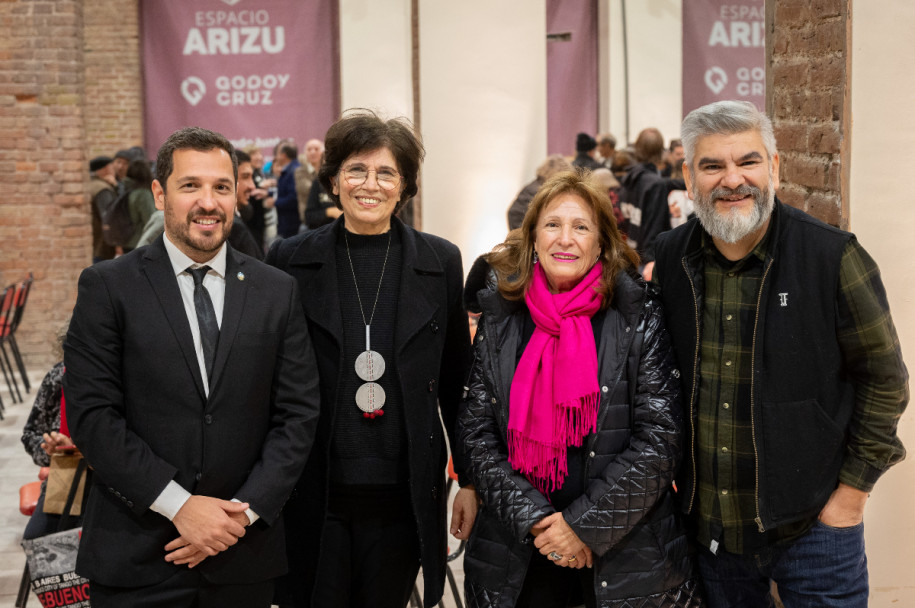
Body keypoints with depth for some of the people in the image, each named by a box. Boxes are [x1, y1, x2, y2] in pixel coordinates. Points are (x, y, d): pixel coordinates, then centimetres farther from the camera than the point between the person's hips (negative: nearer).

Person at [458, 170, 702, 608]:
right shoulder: (500, 317, 1)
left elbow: (660, 439, -9)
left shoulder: (638, 316, -6)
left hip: (626, 552, -2)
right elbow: (475, 433, -1)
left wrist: (585, 523, -14)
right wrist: (533, 519, -11)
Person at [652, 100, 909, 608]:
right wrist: (673, 471, 8)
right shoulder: (669, 258, -1)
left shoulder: (834, 257, -12)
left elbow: (885, 378, -5)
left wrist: (853, 489, -6)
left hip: (814, 525, -3)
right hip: (709, 524, 3)